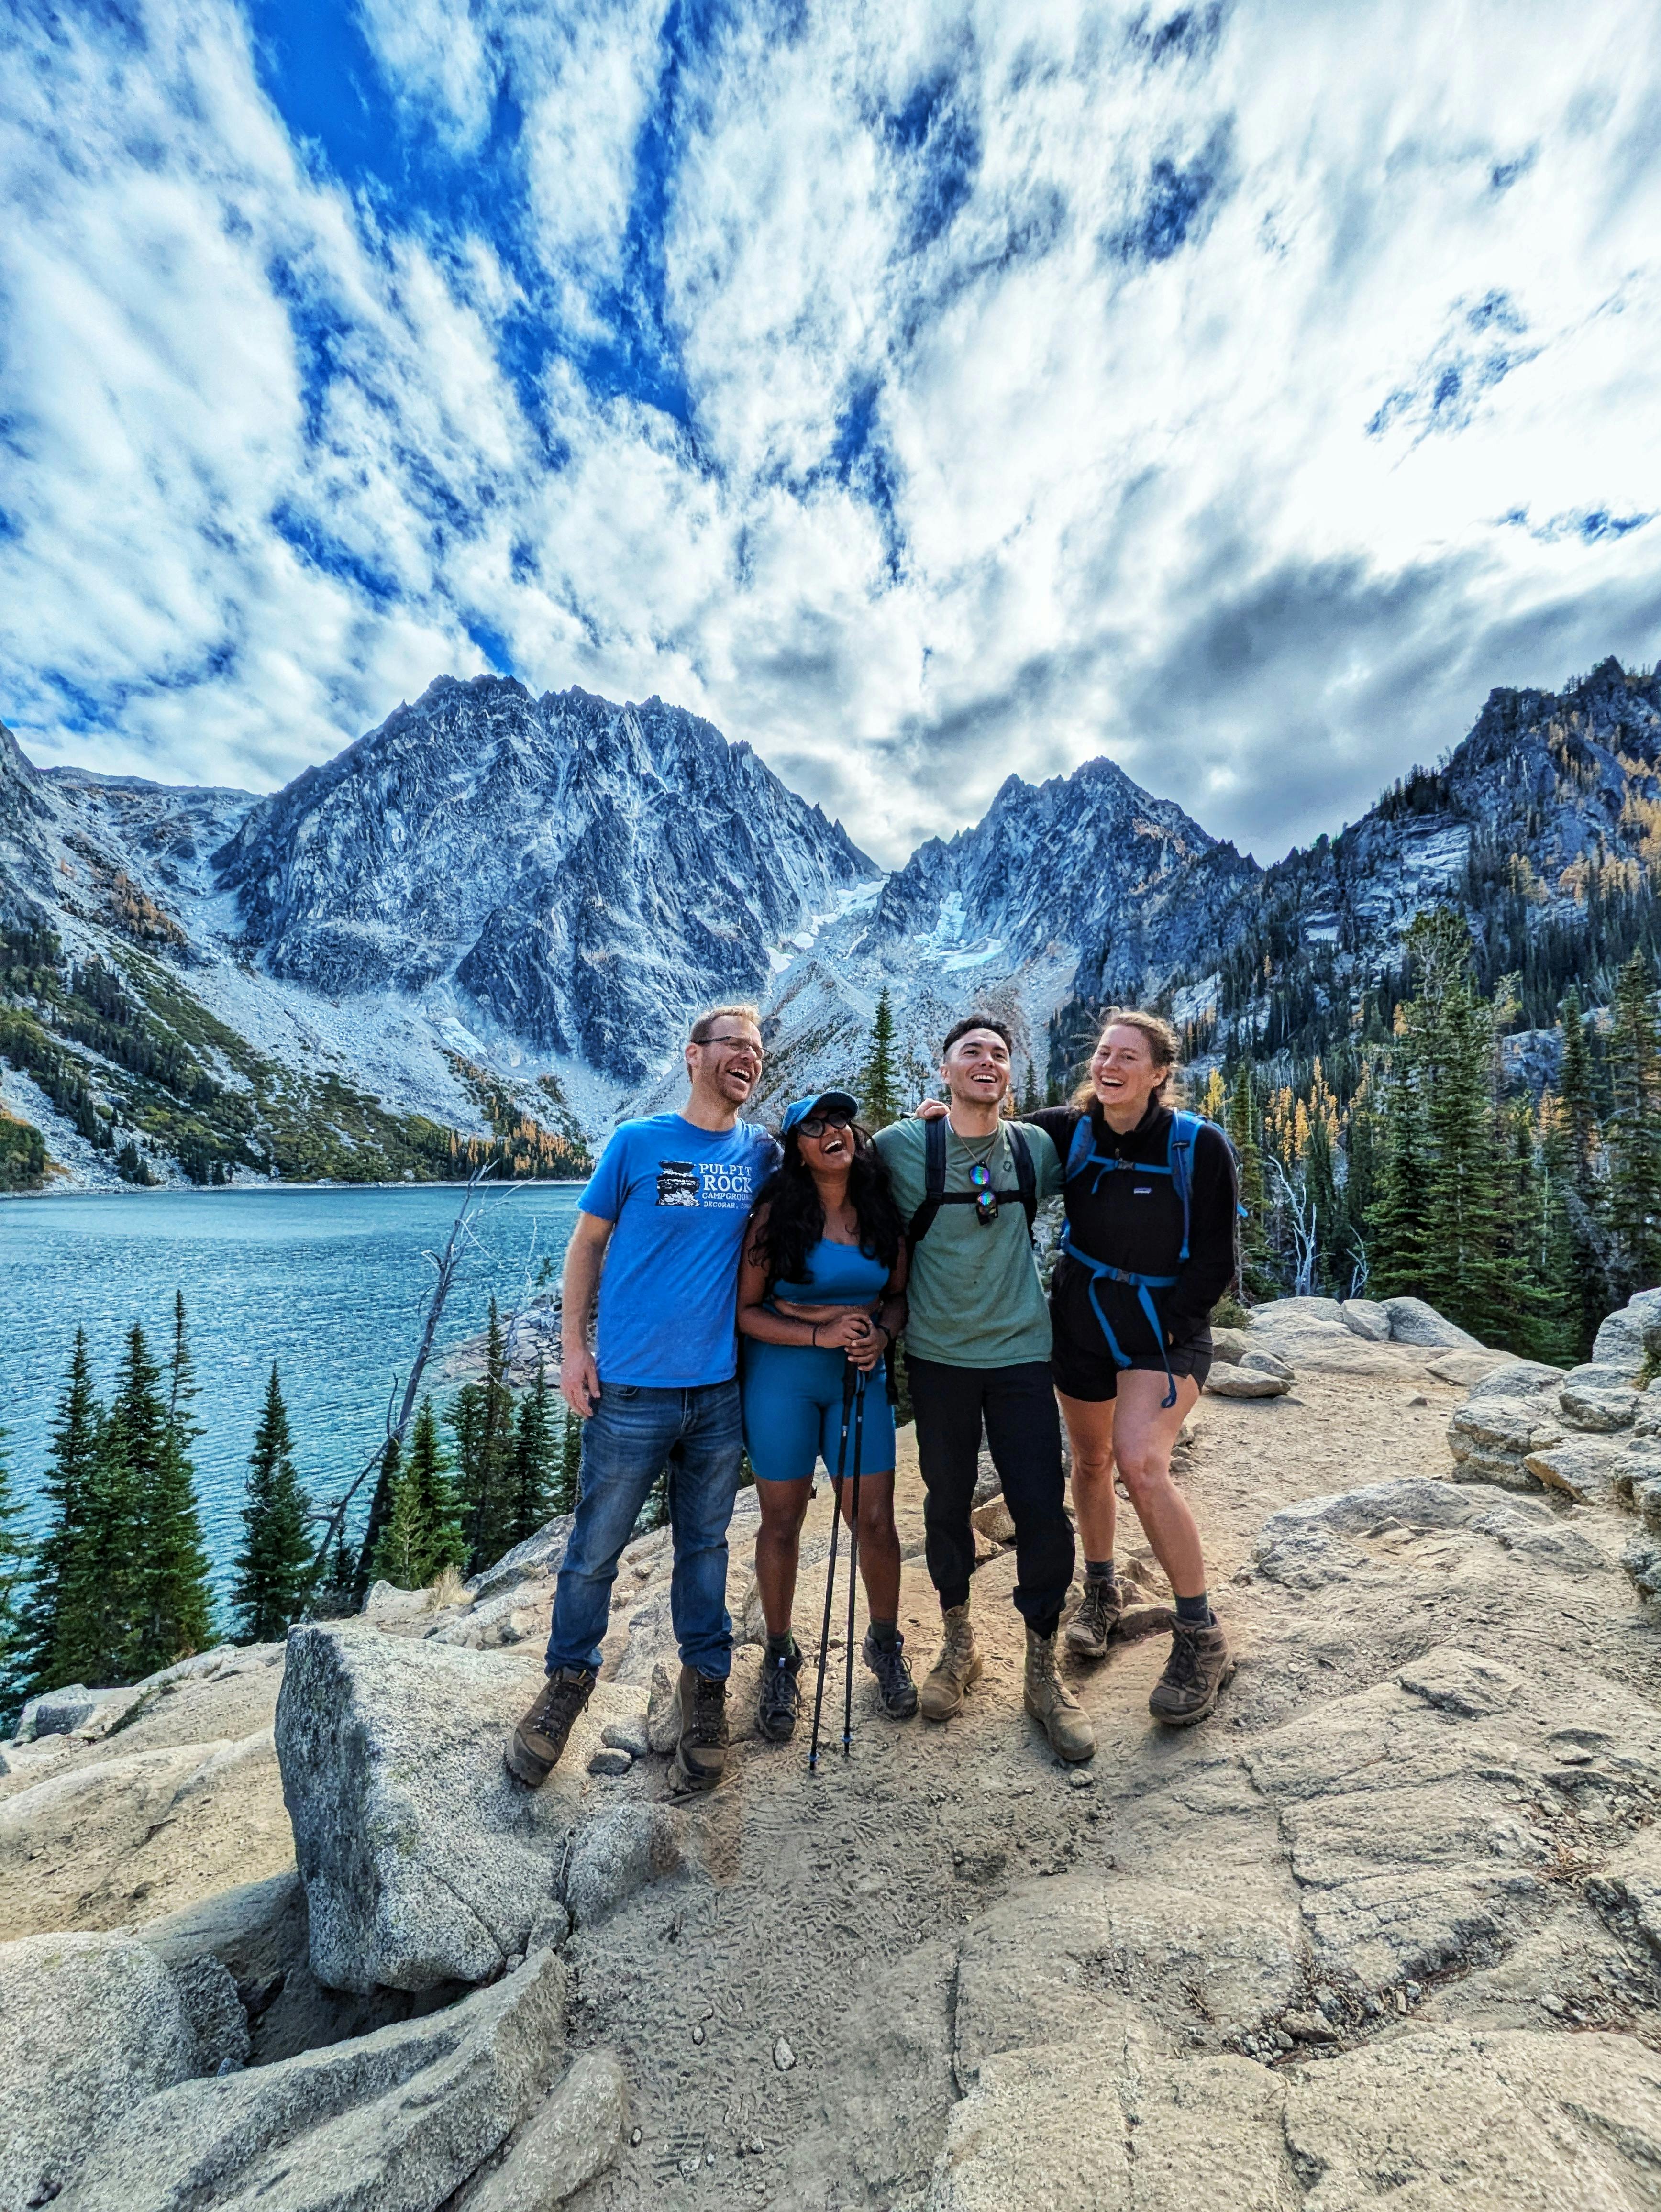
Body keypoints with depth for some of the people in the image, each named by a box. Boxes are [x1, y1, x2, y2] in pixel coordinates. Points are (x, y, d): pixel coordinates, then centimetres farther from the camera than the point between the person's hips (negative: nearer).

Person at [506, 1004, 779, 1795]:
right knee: (595, 1549, 11)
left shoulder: (762, 1154, 3)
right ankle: (569, 1678, 37)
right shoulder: (637, 1142, -4)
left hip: (719, 1388, 2)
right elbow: (586, 1243, 2)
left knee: (705, 1545, 17)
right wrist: (573, 1347, -3)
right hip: (630, 1388, -2)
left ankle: (705, 1683, 38)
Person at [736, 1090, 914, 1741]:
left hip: (861, 1376, 2)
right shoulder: (777, 1213, -10)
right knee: (782, 1521, 11)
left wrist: (880, 1334, -11)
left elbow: (899, 1296, 9)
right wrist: (820, 1335, -18)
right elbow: (745, 1309, -9)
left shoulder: (884, 1211, 0)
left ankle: (885, 1643, 36)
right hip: (781, 1375, -2)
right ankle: (780, 1657, 35)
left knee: (875, 1520, 7)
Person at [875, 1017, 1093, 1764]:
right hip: (938, 1356, -1)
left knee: (1042, 1508, 2)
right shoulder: (901, 1146, -7)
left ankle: (1043, 1673, 25)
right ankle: (958, 1644, 37)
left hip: (1021, 1352, 1)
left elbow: (1065, 1202, 23)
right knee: (947, 1502, 13)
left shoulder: (1036, 1147, 1)